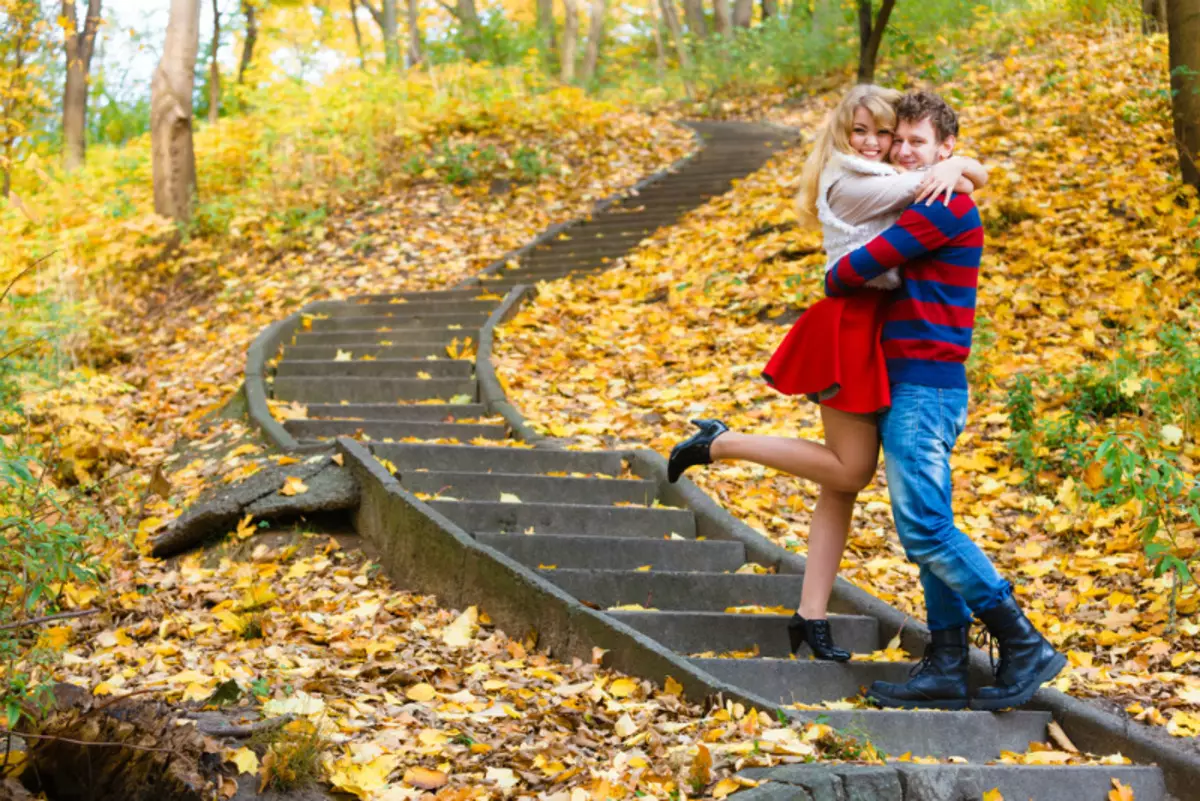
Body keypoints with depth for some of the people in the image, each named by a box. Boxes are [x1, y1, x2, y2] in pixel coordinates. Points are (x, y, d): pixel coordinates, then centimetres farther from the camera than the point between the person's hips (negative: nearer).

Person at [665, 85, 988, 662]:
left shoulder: (884, 183, 19)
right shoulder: (848, 181, -8)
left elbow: (975, 178, 20)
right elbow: (925, 187, -16)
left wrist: (957, 168, 3)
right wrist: (951, 167, -1)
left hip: (871, 328, 9)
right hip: (850, 326, -9)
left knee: (845, 478, 5)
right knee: (850, 470, -6)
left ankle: (811, 614, 6)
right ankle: (721, 444, 3)